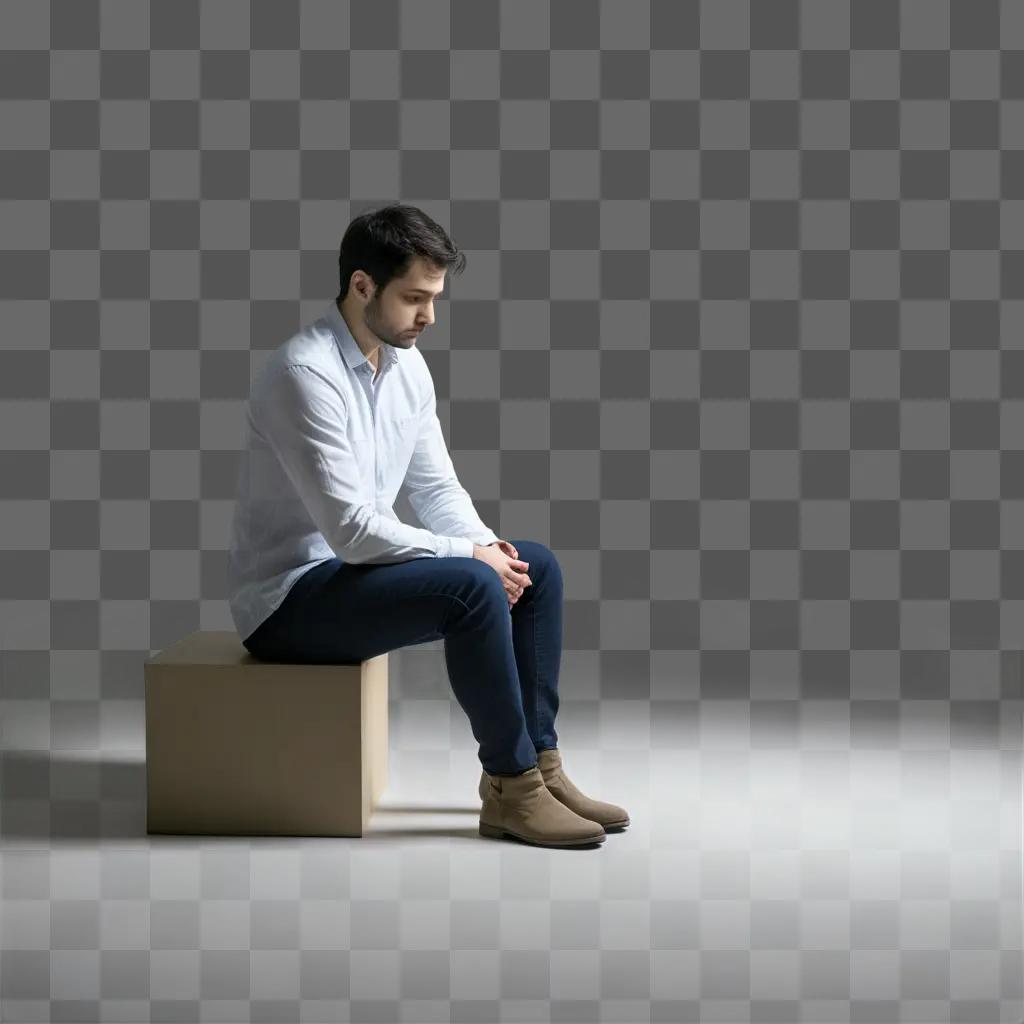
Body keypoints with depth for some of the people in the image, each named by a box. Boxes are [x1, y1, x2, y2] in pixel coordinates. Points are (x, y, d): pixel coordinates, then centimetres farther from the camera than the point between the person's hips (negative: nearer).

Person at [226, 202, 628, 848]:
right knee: (473, 588, -28)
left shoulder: (408, 365, 5)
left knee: (538, 567, 2)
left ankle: (539, 762, 3)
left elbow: (436, 487, 13)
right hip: (289, 598, -9)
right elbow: (353, 528, -27)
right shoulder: (306, 373, -24)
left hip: (358, 566, 10)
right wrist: (469, 555, -19)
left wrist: (488, 544, -7)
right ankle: (510, 788, -16)